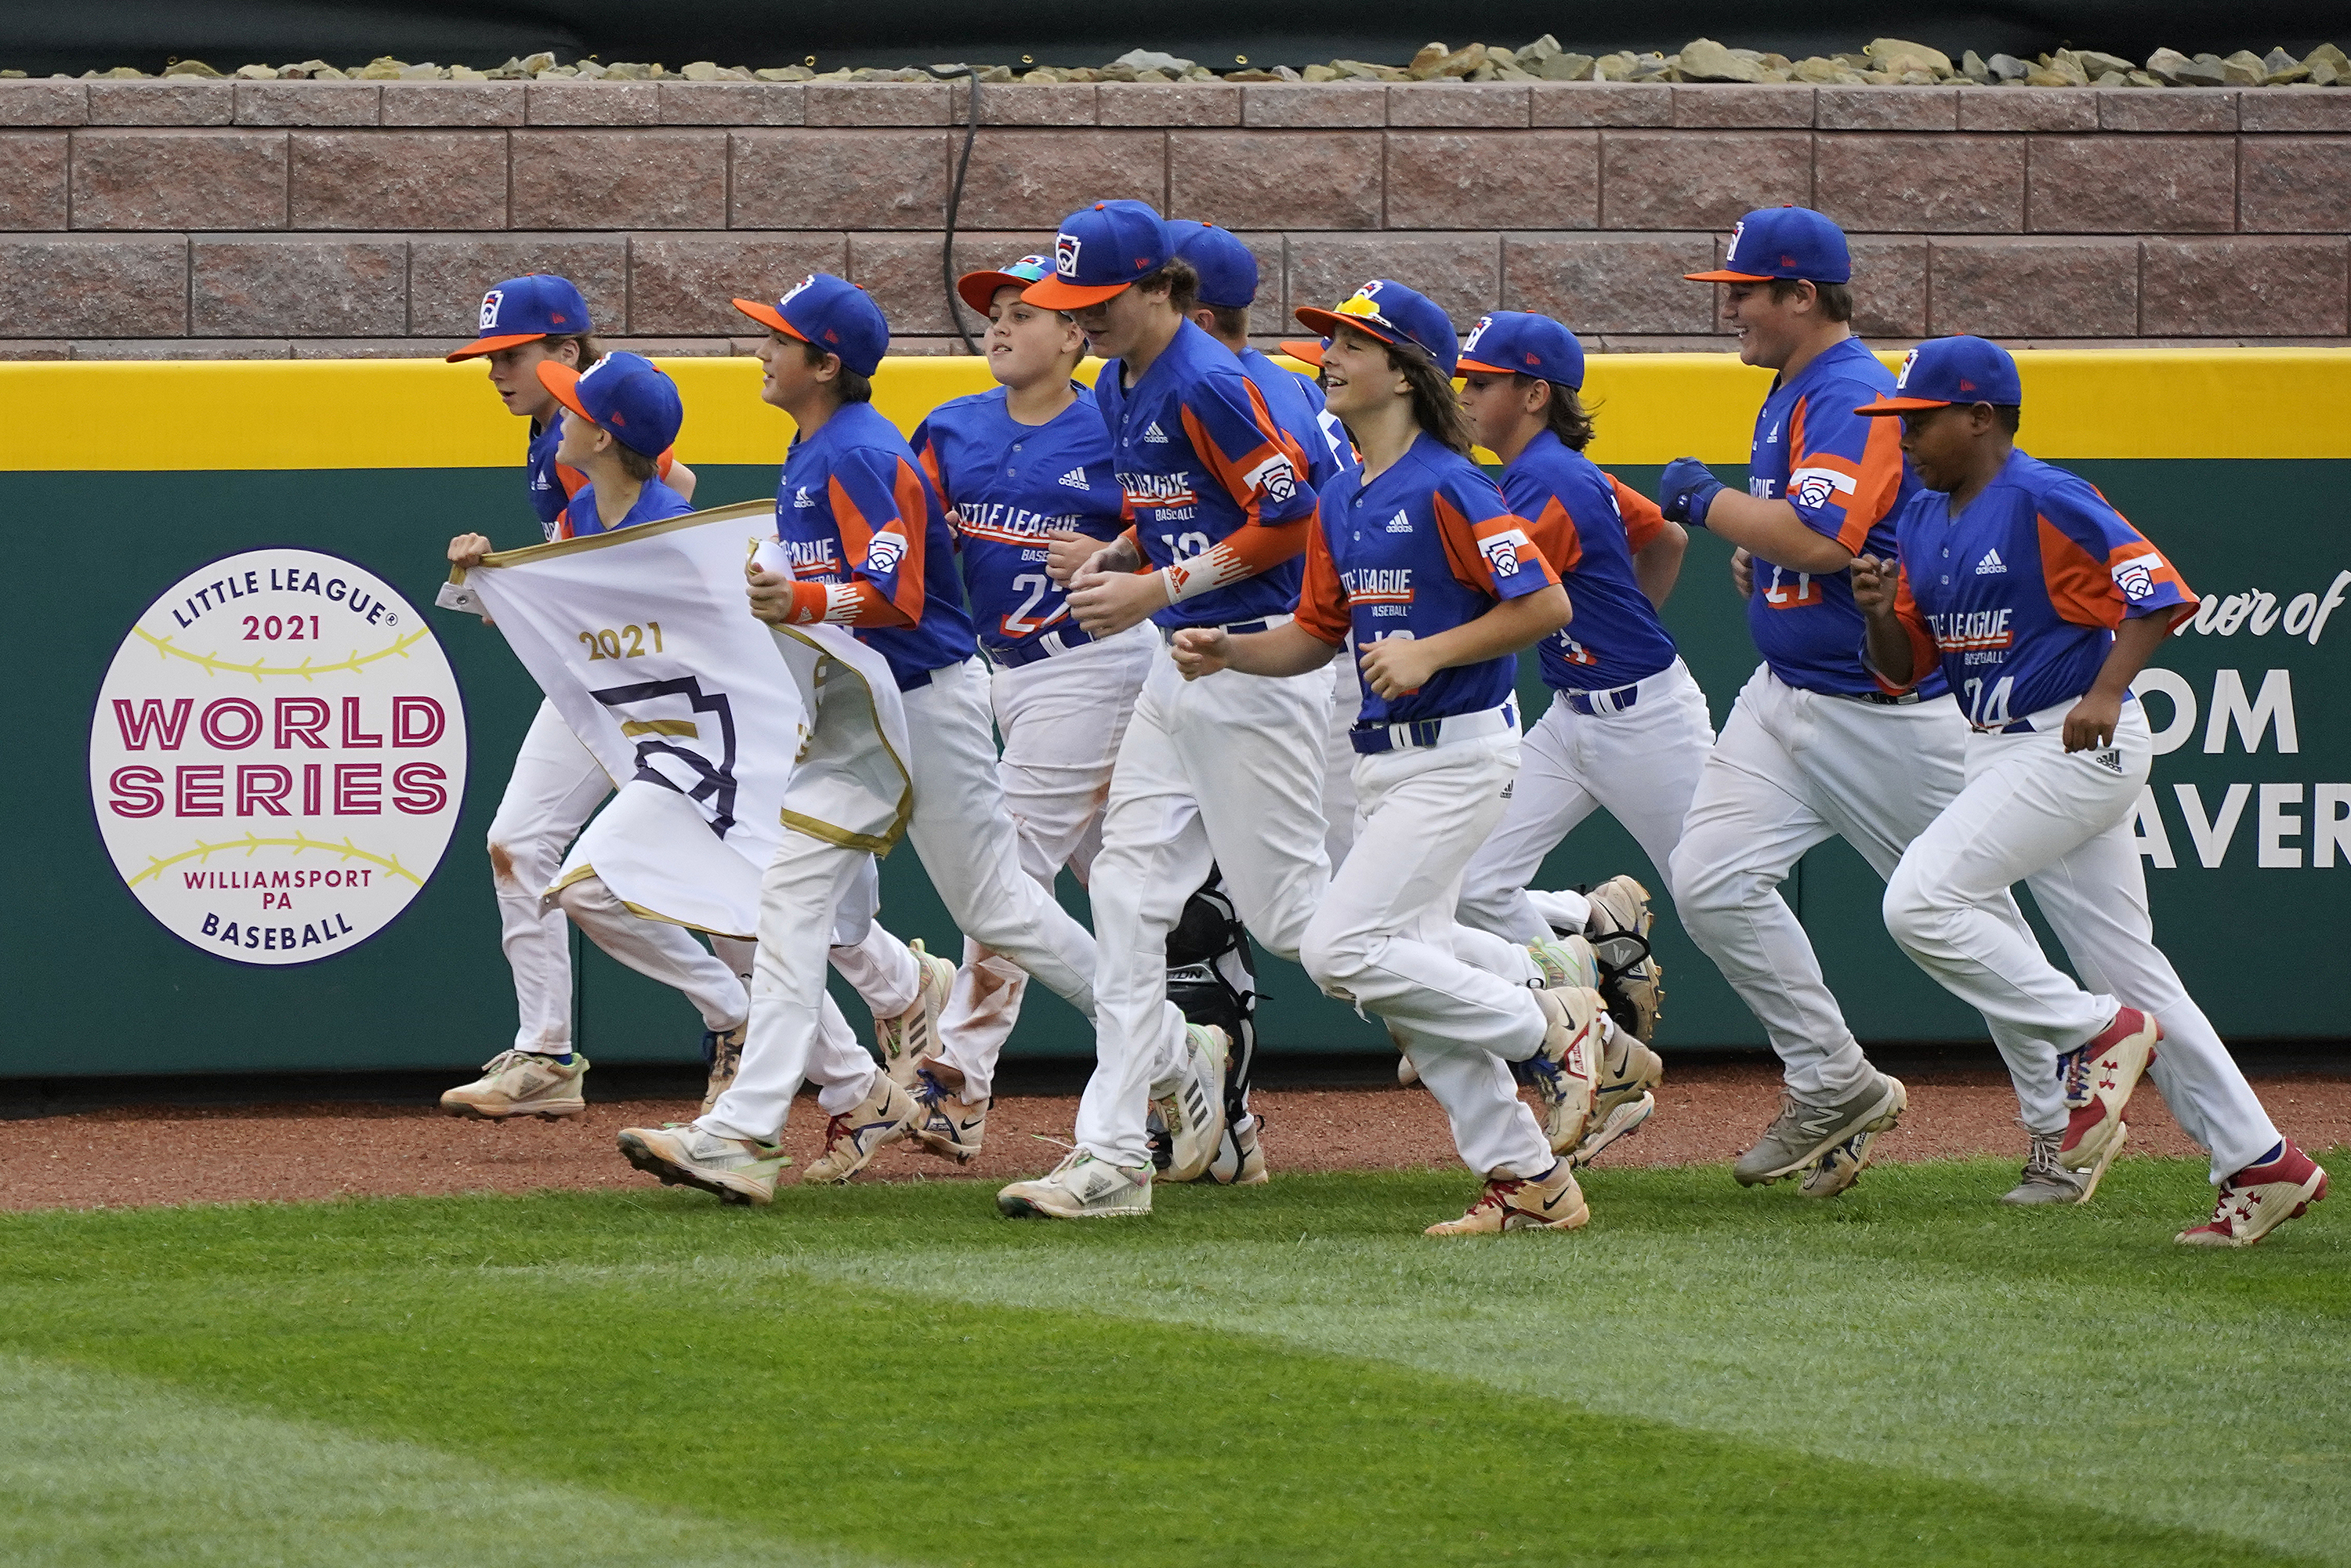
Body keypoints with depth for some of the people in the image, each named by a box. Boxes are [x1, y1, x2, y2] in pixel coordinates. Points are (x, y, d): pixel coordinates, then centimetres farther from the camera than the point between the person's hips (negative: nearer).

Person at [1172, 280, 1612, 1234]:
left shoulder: (1447, 487, -15)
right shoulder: (1342, 502, 12)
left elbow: (1546, 605, -18)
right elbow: (1315, 636, 18)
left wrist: (1431, 653, -22)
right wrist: (1228, 652, 1)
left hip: (1458, 753, -9)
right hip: (1383, 761, 9)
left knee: (1339, 949, -16)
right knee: (1413, 978, 7)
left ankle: (1552, 1029, -2)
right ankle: (1529, 1183, 14)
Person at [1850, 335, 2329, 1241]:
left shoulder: (2045, 502, -13)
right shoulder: (1923, 521, 13)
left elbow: (2160, 594, -19)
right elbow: (1905, 668, 16)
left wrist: (2107, 692, -30)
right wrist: (1882, 610, -4)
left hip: (2082, 748, -9)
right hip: (2002, 757, 9)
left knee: (1921, 902, -19)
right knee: (2127, 968, 8)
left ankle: (2099, 1033, -9)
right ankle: (2262, 1165, 12)